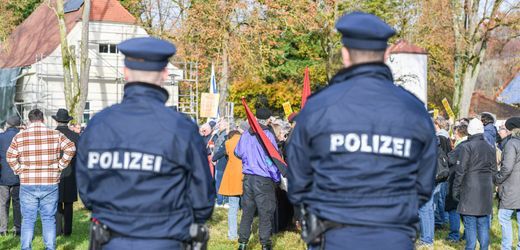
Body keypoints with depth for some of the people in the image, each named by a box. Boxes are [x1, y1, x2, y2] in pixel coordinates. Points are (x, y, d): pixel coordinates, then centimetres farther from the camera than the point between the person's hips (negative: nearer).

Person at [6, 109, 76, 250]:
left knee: (28, 219, 7)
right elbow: (71, 148, -5)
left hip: (27, 184, 0)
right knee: (49, 218, 9)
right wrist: (59, 166, 2)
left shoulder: (19, 136, -1)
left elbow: (10, 156, -2)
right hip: (50, 184, 0)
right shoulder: (55, 134, -1)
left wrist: (19, 170, 7)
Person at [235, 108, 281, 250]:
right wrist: (277, 179, 1)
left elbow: (238, 153, 17)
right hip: (264, 179, -4)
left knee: (247, 211, 12)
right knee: (265, 212, 5)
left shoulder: (245, 135, 3)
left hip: (248, 178, 4)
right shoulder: (268, 135, -12)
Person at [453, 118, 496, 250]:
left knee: (470, 224, -1)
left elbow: (460, 171, -10)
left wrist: (456, 190, -2)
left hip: (470, 191, -6)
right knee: (483, 224, 10)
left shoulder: (466, 147, -10)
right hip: (486, 192, 6)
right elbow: (493, 170, 15)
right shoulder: (490, 148, 10)